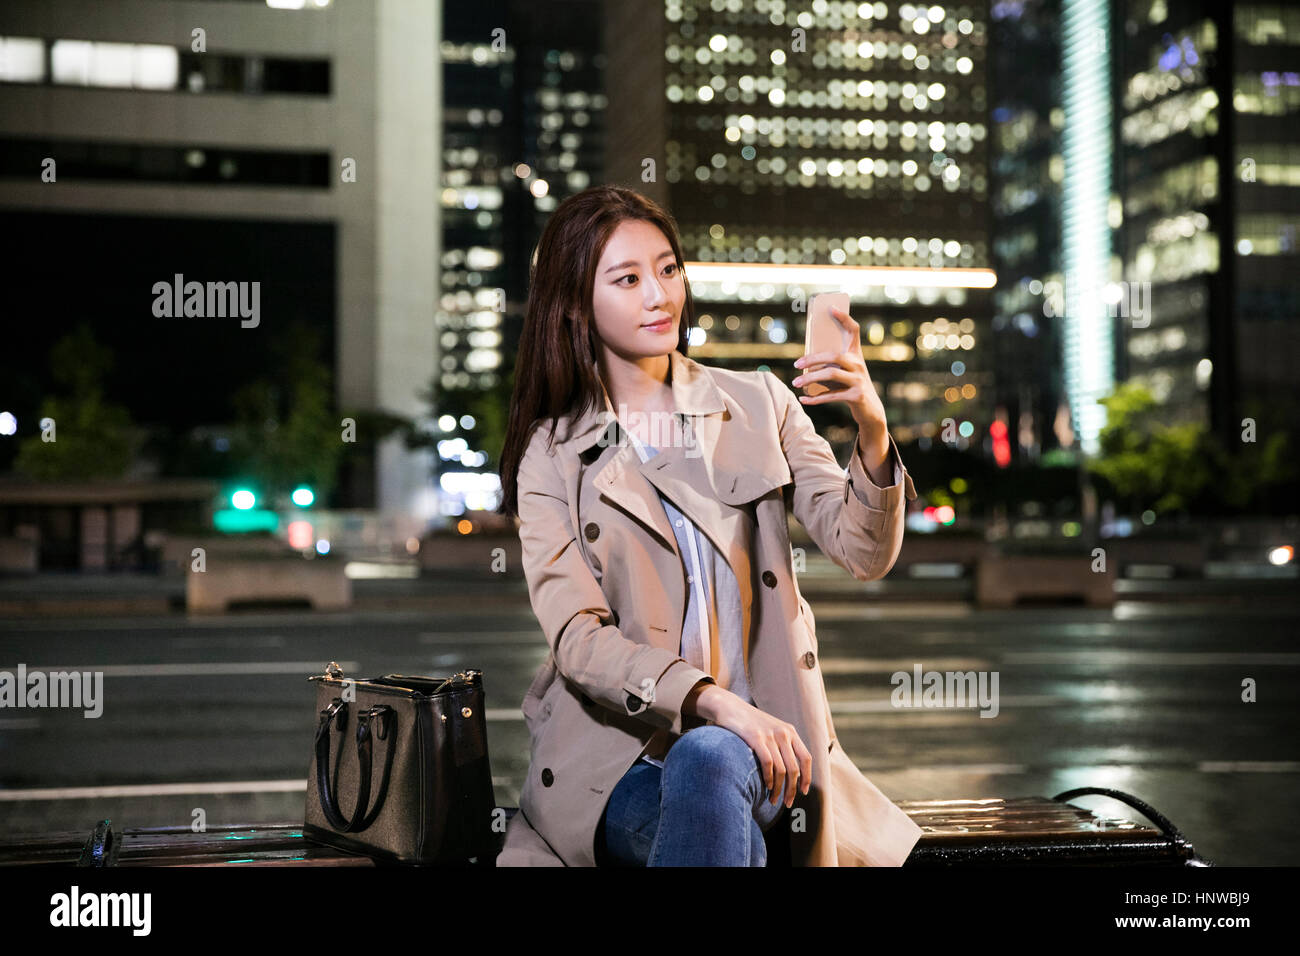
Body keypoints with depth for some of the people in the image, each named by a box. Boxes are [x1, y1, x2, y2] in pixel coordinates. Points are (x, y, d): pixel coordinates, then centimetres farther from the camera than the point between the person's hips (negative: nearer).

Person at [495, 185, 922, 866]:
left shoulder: (756, 404, 8)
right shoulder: (551, 454, 4)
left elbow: (863, 553, -2)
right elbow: (579, 639, -6)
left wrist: (872, 430, -22)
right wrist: (716, 703, -22)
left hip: (758, 743, 2)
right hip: (615, 753, -1)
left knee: (709, 763, -34)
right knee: (739, 843, -33)